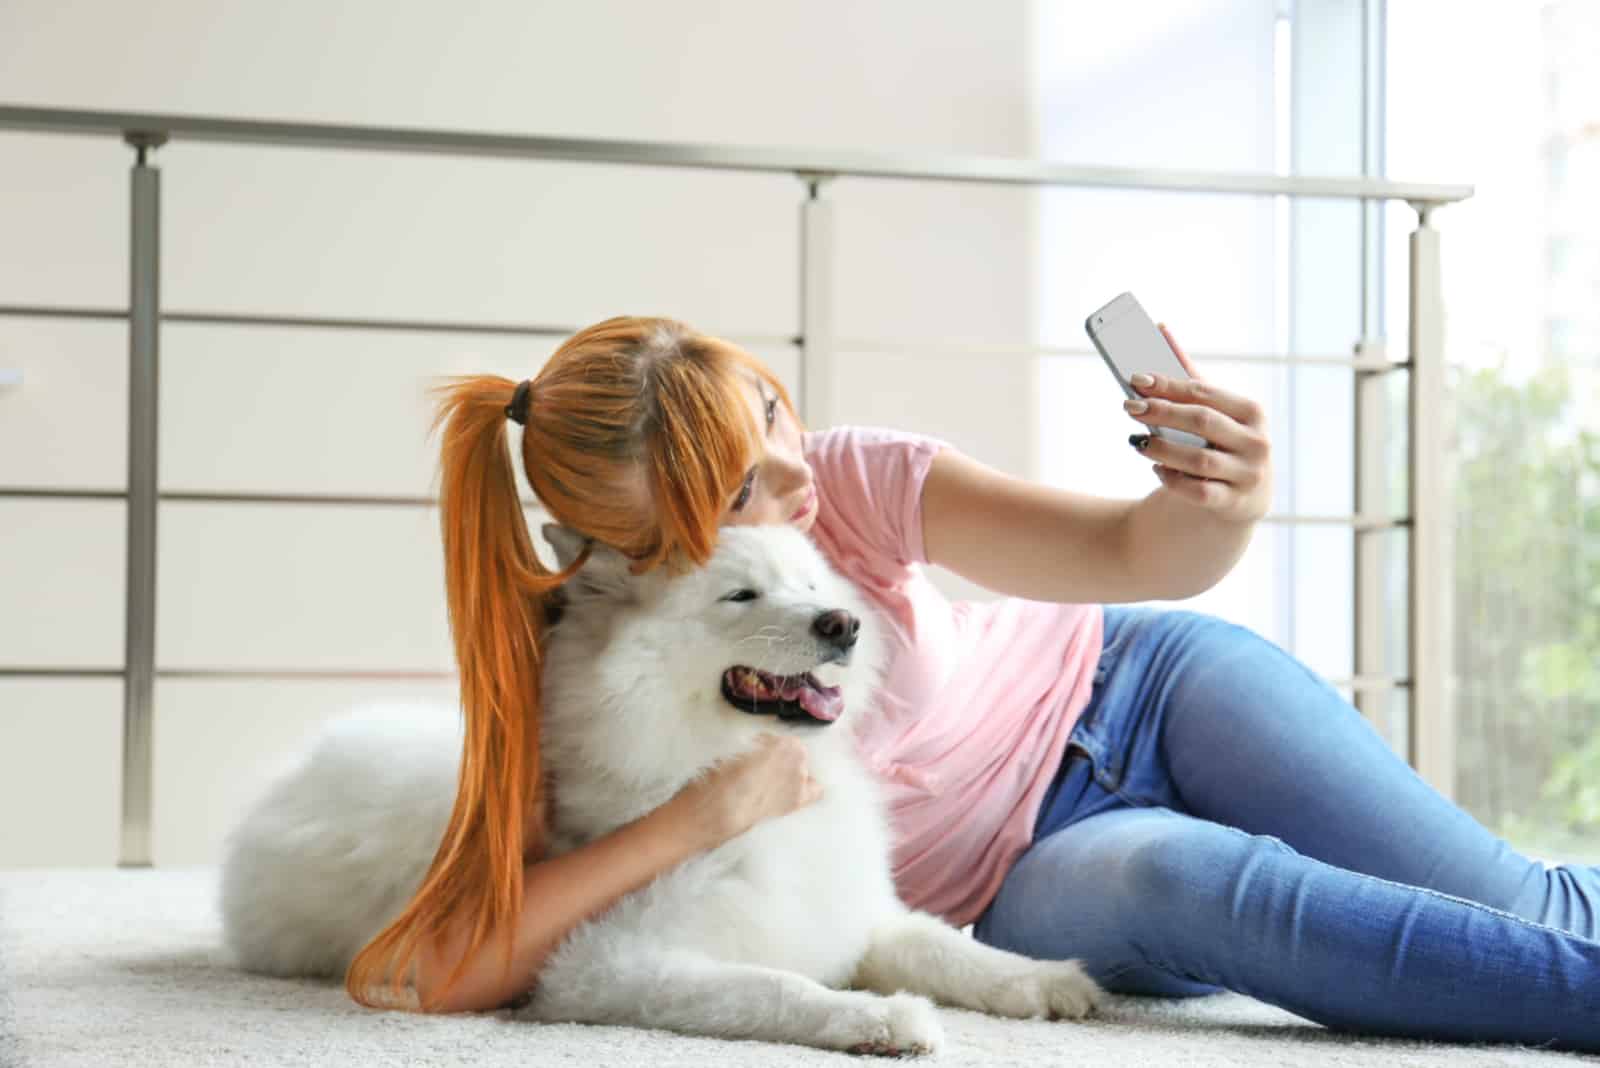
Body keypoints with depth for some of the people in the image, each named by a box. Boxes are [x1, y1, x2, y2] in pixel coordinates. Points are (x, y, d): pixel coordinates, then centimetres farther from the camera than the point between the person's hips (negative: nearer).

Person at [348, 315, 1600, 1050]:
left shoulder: (849, 477, -22)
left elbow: (1128, 553, -26)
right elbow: (438, 969, -30)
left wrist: (1216, 509, -50)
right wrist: (697, 819, -34)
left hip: (1141, 688, 1)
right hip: (1029, 873, -1)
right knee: (1181, 879, -35)